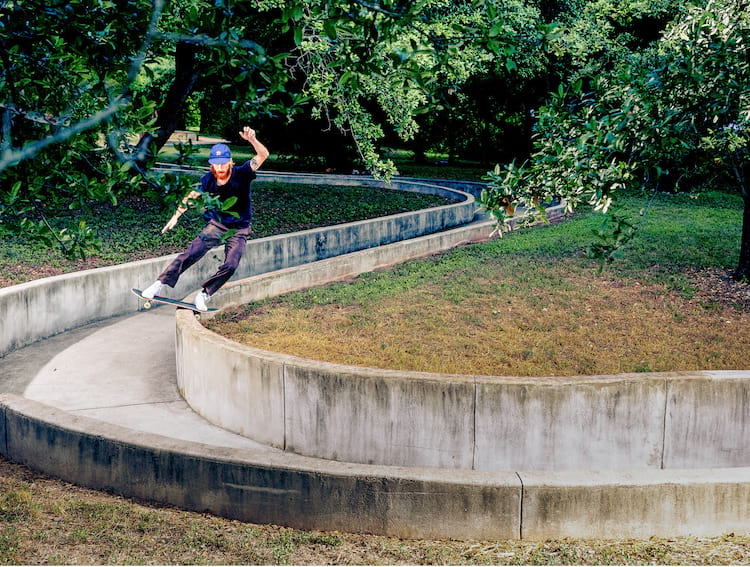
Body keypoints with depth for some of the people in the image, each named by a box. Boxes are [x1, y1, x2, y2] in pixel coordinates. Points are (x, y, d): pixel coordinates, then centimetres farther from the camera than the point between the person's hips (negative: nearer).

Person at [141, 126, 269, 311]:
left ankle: (204, 294, 0)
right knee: (190, 255, -10)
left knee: (230, 265, -18)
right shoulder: (208, 180, -11)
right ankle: (159, 284, -3)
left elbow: (263, 155, -32)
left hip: (239, 230, -2)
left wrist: (252, 140, -50)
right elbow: (192, 196, 7)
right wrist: (176, 215, 10)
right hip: (216, 225, 2)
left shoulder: (241, 174, -20)